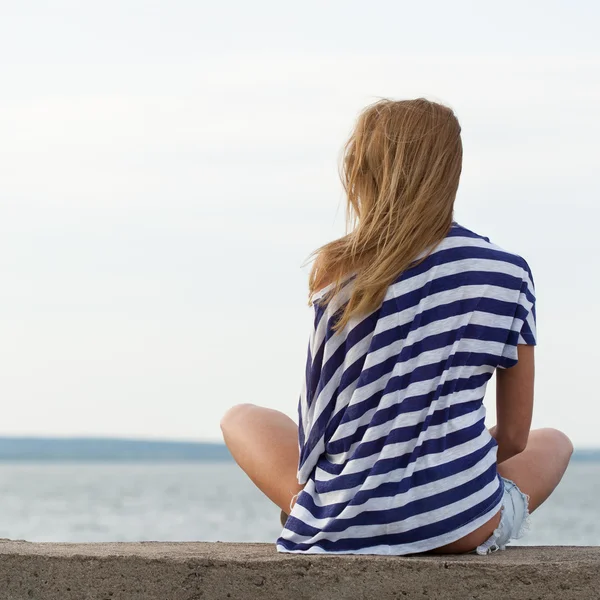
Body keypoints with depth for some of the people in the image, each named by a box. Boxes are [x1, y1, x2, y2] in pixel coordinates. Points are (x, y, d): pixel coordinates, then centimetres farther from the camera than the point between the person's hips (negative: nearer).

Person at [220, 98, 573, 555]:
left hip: (340, 520, 0)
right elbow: (513, 436, 6)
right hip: (463, 523, 0)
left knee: (240, 418, 31)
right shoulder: (509, 275, -2)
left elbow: (322, 417, 1)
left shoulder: (335, 270, -5)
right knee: (554, 441, 34)